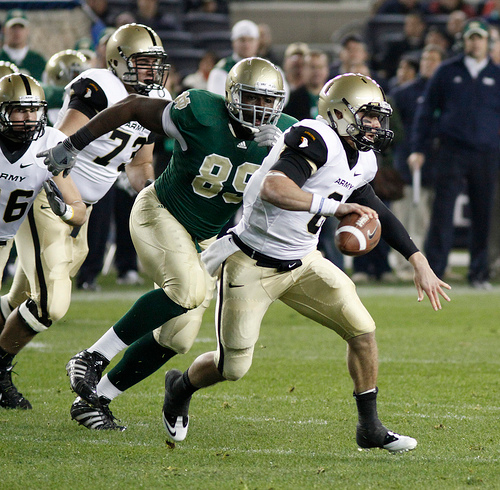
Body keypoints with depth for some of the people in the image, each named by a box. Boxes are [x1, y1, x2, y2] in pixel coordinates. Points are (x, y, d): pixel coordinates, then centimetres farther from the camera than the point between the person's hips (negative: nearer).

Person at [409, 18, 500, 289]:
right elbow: (426, 109, 10)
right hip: (452, 152, -1)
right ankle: (433, 270, -6)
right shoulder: (447, 71, 8)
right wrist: (417, 149, 4)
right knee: (442, 210, -8)